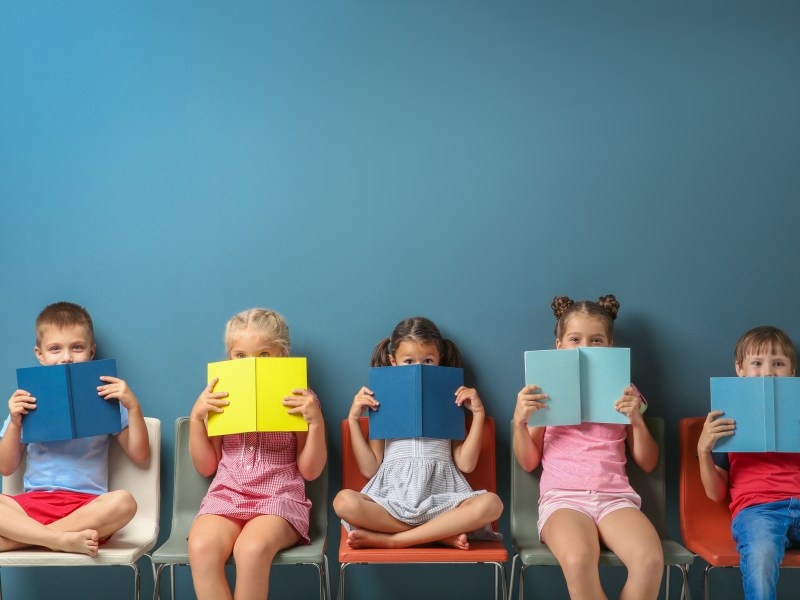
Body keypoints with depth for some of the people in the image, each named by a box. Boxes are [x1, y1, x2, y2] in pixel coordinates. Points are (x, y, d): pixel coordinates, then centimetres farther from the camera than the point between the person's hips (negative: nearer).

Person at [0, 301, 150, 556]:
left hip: (88, 504, 0)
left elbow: (141, 455, 6)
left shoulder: (105, 397, 9)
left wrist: (133, 406, -6)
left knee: (123, 501, -34)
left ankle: (26, 536, -24)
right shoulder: (28, 401, 12)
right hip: (33, 501, 1)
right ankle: (65, 540, -30)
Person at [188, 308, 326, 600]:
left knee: (252, 548, -37)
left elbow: (311, 471, 3)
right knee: (200, 547, -33)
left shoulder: (299, 401, 5)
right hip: (226, 495, 2)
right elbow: (206, 466, 12)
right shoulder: (221, 400, 12)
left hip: (279, 498, -2)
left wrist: (316, 420, -12)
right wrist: (196, 416, 0)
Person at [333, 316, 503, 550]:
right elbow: (370, 469, 9)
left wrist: (478, 414, 4)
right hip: (393, 494, 0)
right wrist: (353, 420, 3)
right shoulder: (384, 405, 15)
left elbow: (465, 464, 7)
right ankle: (441, 534, -21)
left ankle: (391, 540, -25)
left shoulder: (450, 404, 17)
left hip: (441, 497, 1)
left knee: (491, 503, -32)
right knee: (344, 501, -32)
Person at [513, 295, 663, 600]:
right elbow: (528, 462, 12)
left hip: (615, 497, 2)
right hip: (563, 497, -1)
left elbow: (648, 463, 15)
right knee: (578, 560, -38)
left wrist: (637, 419, -2)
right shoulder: (547, 393, 13)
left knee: (650, 560, -33)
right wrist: (519, 420, -5)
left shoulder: (623, 394, 16)